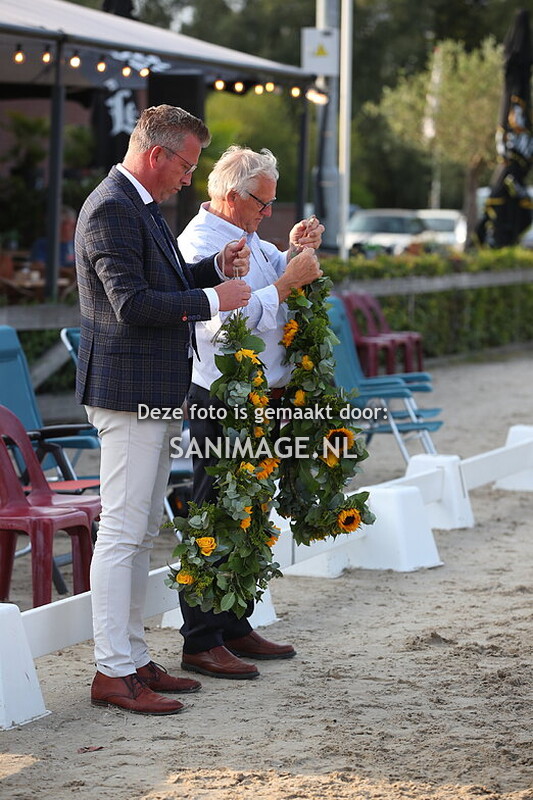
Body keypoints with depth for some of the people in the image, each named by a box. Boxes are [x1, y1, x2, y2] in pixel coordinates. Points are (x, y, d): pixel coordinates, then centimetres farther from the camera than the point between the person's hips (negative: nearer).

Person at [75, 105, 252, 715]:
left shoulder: (141, 206, 17)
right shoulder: (111, 209, -16)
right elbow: (133, 304, -24)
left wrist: (215, 267, 9)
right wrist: (213, 299, -17)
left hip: (156, 395, 11)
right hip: (129, 391, -11)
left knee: (141, 533, 14)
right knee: (122, 532, -7)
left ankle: (134, 658, 21)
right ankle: (112, 672, -3)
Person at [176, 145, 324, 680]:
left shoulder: (243, 236, 16)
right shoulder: (199, 242, -14)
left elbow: (274, 271, 34)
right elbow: (230, 318, -25)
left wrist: (297, 251, 13)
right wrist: (288, 281, -18)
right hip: (222, 403, -10)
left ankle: (234, 629, 24)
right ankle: (200, 643, -1)